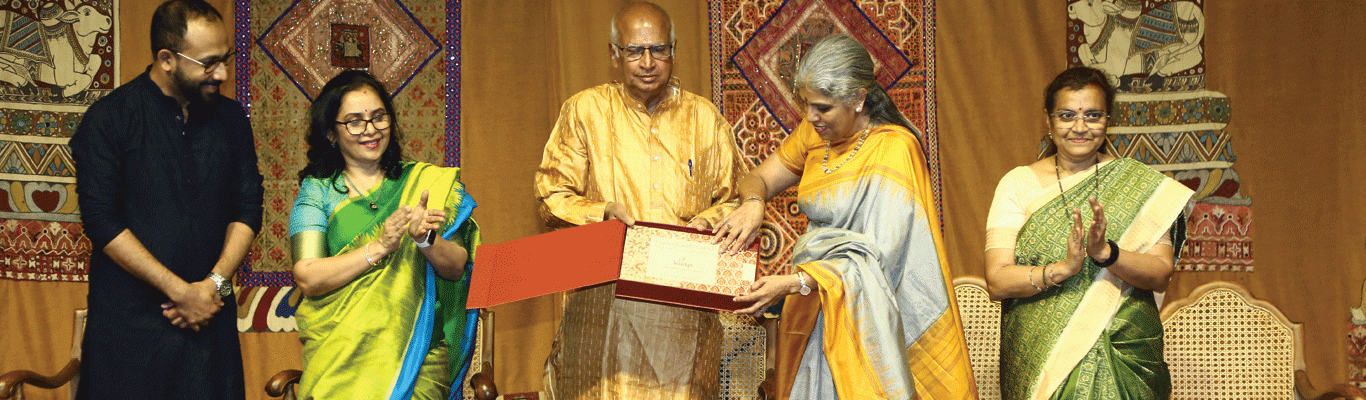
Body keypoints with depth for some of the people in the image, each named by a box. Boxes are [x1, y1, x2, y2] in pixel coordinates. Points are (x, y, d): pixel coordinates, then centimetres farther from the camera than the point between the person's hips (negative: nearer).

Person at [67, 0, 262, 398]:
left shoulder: (230, 118, 8)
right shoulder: (109, 118, -5)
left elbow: (248, 209, 8)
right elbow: (101, 220, -11)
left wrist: (216, 283, -8)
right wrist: (181, 292, -14)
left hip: (210, 317, 4)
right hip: (130, 321, -3)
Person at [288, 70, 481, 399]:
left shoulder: (428, 183, 11)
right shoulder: (317, 190, 8)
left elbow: (457, 268, 4)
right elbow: (308, 279, -4)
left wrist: (426, 239, -15)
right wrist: (379, 248, -13)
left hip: (418, 350, 0)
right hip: (337, 349, 0)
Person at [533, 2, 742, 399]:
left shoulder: (704, 117, 11)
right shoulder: (584, 110, 6)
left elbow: (735, 198, 14)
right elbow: (552, 194, 4)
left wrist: (708, 221, -7)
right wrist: (602, 212, -14)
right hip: (603, 302, -1)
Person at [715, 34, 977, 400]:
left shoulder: (893, 149, -18)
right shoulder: (815, 133, 5)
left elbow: (878, 257, -22)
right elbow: (759, 177, 15)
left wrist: (794, 283, -31)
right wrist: (753, 204, -10)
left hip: (868, 318, -6)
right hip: (816, 312, 6)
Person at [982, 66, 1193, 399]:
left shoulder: (1138, 182, 4)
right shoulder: (1018, 184, 2)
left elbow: (1161, 274, -3)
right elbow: (997, 281, -6)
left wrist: (1105, 253, -20)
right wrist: (1062, 268, -21)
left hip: (1124, 358, 0)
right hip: (1038, 357, 0)